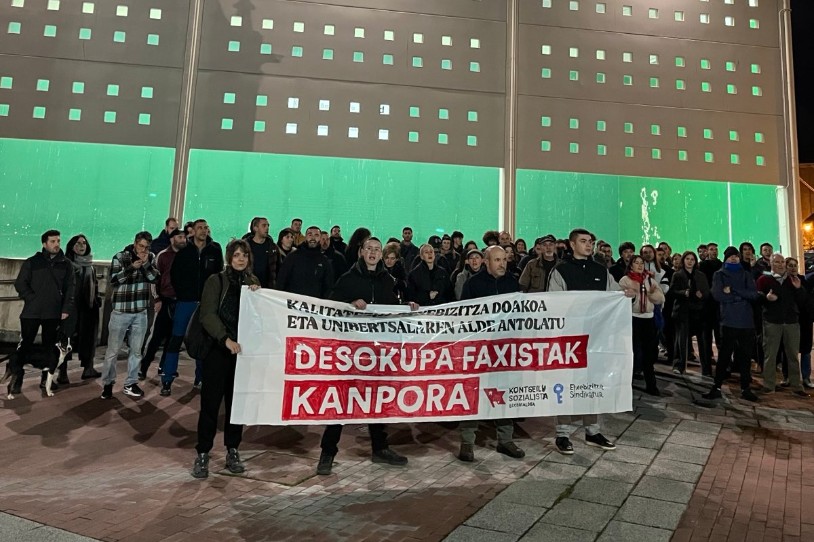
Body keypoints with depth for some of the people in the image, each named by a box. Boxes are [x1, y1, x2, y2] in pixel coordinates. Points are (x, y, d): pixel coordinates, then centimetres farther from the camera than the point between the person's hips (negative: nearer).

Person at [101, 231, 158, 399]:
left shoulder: (151, 257, 4)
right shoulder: (120, 257, -6)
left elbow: (154, 278, -3)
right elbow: (113, 281, -12)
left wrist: (146, 263, -16)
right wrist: (132, 267, -21)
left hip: (141, 312, 3)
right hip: (121, 311, -3)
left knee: (136, 350, 8)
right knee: (113, 350, 3)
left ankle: (130, 384, 18)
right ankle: (107, 383, 18)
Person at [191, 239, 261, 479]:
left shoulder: (253, 282, 11)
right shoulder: (216, 281, -1)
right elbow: (207, 315, -9)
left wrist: (256, 295, -11)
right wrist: (225, 339, -20)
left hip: (243, 350, 3)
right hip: (218, 349, -3)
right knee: (211, 401, 0)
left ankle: (233, 451, 19)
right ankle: (202, 453, 12)